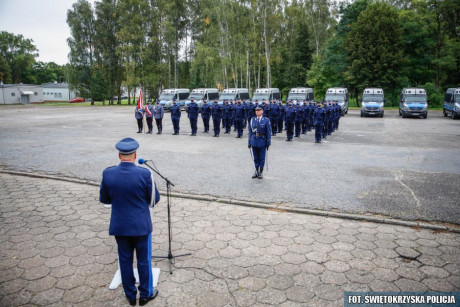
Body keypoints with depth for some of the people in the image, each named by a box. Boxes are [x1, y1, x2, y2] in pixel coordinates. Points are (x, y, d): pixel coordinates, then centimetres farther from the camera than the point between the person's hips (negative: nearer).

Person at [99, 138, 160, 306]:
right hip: (141, 225, -3)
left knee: (125, 260, 18)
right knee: (144, 261, 14)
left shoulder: (107, 173, -10)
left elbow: (104, 199, 3)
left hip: (119, 226, 3)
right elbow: (155, 199, -8)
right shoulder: (144, 174, -19)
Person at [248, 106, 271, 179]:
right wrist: (249, 142, 6)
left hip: (262, 142, -3)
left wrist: (268, 143, -6)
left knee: (262, 158, 6)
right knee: (256, 158, 12)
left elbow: (269, 132, -3)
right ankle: (256, 171, 26)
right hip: (254, 142, 3)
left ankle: (261, 172, 20)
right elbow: (249, 132, 7)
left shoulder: (266, 120, -5)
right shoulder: (252, 120, 3)